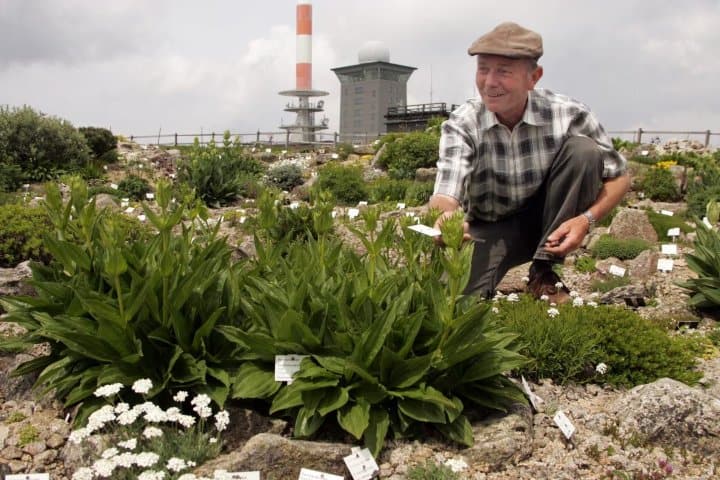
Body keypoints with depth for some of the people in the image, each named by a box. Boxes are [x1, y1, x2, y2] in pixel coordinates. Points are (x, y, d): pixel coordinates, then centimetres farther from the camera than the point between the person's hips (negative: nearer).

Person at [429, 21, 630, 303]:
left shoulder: (568, 115, -18)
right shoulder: (461, 124, -19)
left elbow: (619, 177, -7)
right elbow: (445, 195, -33)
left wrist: (587, 219, -27)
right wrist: (445, 217, -58)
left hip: (550, 221, 3)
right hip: (491, 228, -2)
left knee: (583, 149, -25)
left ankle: (544, 274, -15)